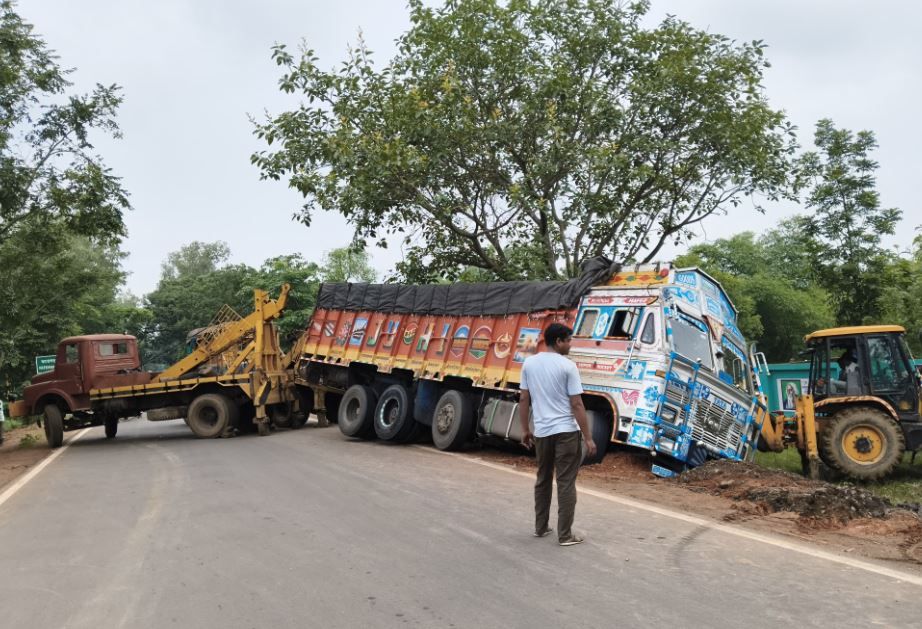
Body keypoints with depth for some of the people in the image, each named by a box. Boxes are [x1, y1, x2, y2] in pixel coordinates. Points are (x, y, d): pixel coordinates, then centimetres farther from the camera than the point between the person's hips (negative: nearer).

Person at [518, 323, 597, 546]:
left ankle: (540, 527, 26)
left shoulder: (529, 363, 4)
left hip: (541, 432, 5)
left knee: (543, 480, 18)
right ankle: (565, 535, 7)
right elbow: (576, 405, -12)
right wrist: (588, 437, -7)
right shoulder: (567, 366, -10)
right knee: (566, 483, 3)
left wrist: (525, 430, 15)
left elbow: (523, 399, 6)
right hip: (566, 432, -5)